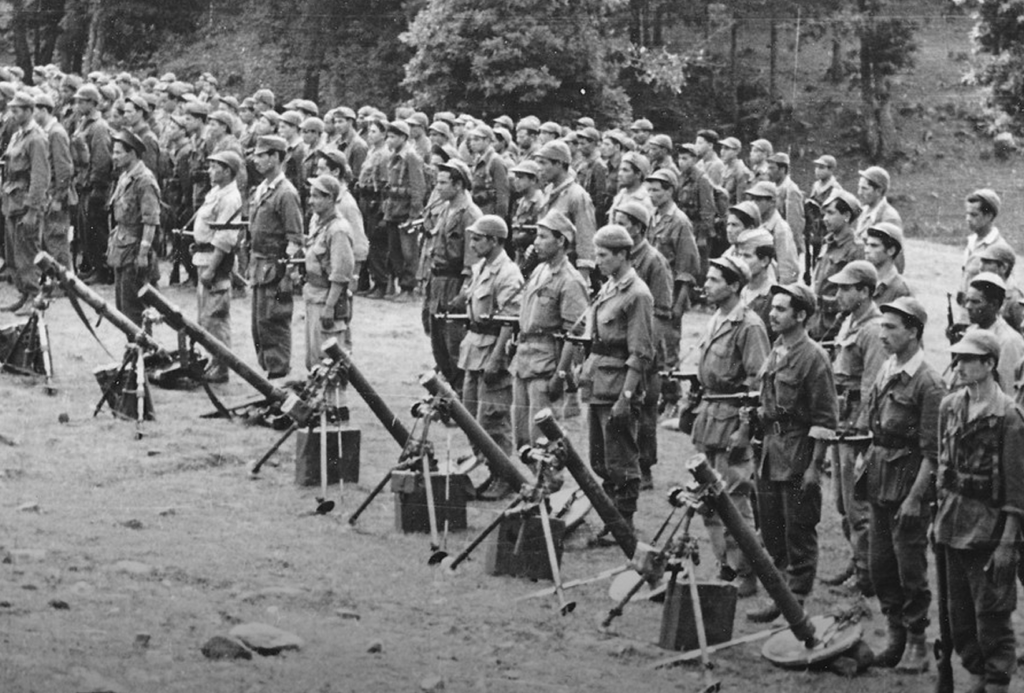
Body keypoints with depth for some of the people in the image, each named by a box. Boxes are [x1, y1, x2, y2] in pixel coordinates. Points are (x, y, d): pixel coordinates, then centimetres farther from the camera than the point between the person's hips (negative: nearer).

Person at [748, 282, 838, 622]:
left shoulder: (813, 358, -14)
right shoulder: (776, 352, 10)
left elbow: (825, 419, -14)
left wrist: (815, 466, -16)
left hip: (799, 452, -8)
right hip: (772, 451, 8)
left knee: (799, 531, 0)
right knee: (771, 529, 12)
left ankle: (797, 602, 7)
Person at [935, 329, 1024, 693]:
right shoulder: (950, 406, 6)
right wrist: (939, 515, 14)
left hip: (988, 525, -6)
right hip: (953, 523, 7)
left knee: (992, 615, -1)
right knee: (959, 610, 12)